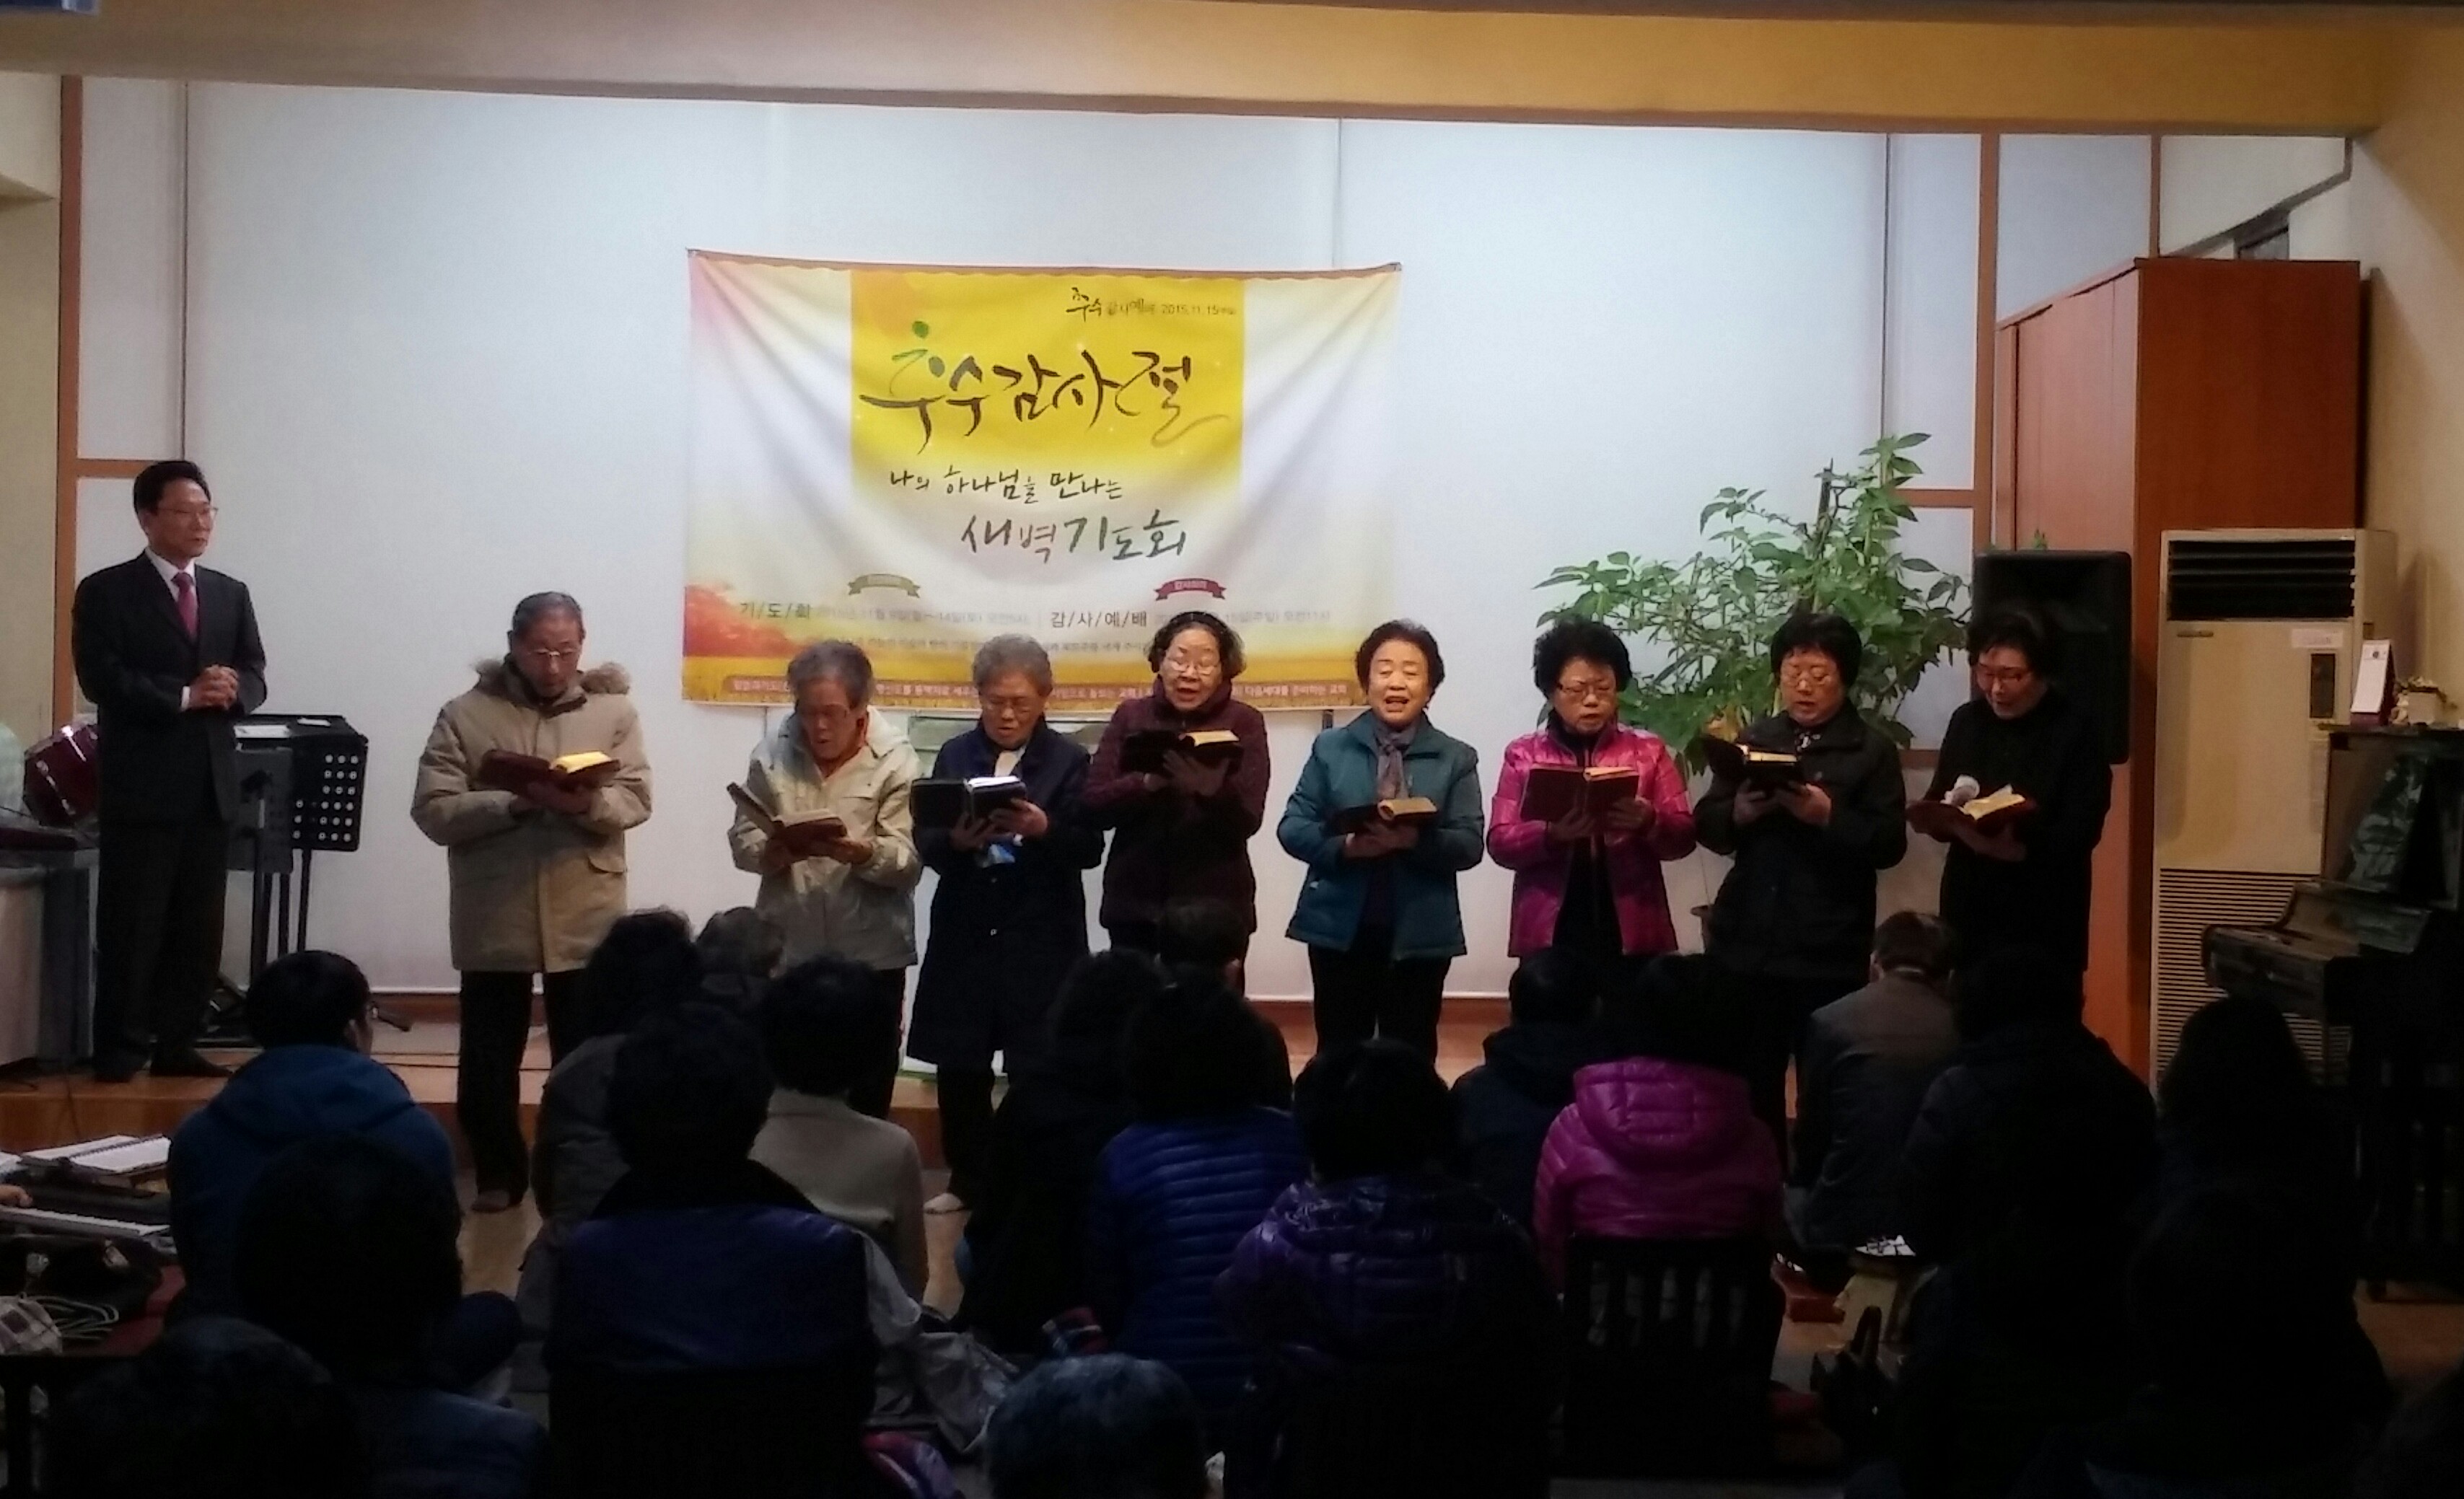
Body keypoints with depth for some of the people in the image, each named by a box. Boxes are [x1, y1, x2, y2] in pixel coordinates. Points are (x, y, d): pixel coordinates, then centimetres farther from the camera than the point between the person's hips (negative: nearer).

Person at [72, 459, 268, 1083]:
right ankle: (118, 1053, 3)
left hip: (212, 783, 5)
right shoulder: (106, 592, 0)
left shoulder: (231, 593, 16)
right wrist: (184, 696, -16)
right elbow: (102, 681, -11)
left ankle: (176, 1046, 14)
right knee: (131, 925, -3)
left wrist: (230, 690, -13)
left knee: (199, 928, 7)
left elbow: (254, 679, 10)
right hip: (141, 784, -5)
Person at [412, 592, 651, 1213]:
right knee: (489, 1059, 10)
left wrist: (588, 803, -27)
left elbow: (636, 800, -5)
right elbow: (433, 811, -8)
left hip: (586, 920, 0)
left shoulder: (613, 710, 3)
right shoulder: (466, 714, -1)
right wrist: (514, 804, -22)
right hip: (492, 920, 0)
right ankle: (498, 1174, 27)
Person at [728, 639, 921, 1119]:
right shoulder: (772, 753, 2)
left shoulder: (895, 759, -5)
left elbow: (909, 862, -11)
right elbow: (742, 840, 1)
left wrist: (859, 853, -31)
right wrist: (773, 851, -21)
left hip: (870, 953, -2)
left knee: (866, 1097, 7)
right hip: (788, 948, 2)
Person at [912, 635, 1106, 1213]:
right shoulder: (954, 755, 8)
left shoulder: (1070, 760, 1)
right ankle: (968, 1180, 22)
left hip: (1040, 938, -2)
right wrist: (957, 840, -20)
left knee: (1036, 1067, -1)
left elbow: (1089, 848, -6)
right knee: (959, 1063, 7)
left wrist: (1043, 829, -24)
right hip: (965, 932, 3)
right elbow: (926, 844, 2)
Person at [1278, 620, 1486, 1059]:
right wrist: (1345, 845, -19)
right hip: (1340, 926, 0)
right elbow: (1292, 828, 0)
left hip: (1421, 932, 0)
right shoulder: (1331, 748, 6)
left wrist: (1417, 840, -24)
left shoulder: (1456, 758, 4)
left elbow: (1469, 845, -4)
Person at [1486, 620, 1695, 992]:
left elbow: (1683, 836, 4)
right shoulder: (1523, 755, 8)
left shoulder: (1648, 751, 10)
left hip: (1631, 933, 1)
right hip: (1550, 935, 0)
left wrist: (1648, 823, -19)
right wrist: (1551, 834, -20)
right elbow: (1500, 843, 0)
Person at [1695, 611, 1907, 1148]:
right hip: (1746, 939, 3)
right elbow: (1707, 824, 6)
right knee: (1749, 1078, 5)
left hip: (1829, 949, -3)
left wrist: (1827, 815, -21)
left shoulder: (1873, 750, 0)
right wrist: (1740, 811, -14)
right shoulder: (1755, 738, 10)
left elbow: (1889, 844, -7)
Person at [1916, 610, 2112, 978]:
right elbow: (1934, 801, 13)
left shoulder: (2075, 730, -5)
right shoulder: (1966, 720, 10)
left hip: (2044, 917, -4)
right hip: (1969, 906, 4)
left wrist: (2021, 849, -28)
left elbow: (2083, 830, -12)